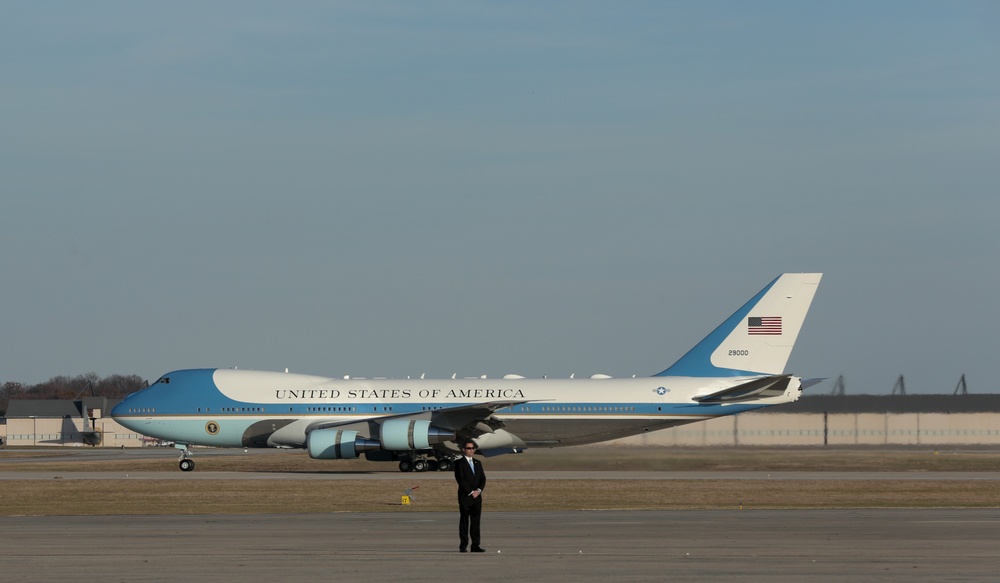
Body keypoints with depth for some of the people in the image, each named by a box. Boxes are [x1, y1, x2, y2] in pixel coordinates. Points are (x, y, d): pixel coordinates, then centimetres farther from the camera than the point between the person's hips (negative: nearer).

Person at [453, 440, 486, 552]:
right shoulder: (459, 463, -2)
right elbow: (460, 479, -11)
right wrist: (471, 492, -14)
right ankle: (463, 546, -1)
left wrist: (479, 490, -7)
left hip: (477, 496, 5)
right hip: (465, 497, -5)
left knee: (476, 522, 2)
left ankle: (475, 546, 3)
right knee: (464, 522, -2)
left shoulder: (478, 463, 17)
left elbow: (483, 478, 11)